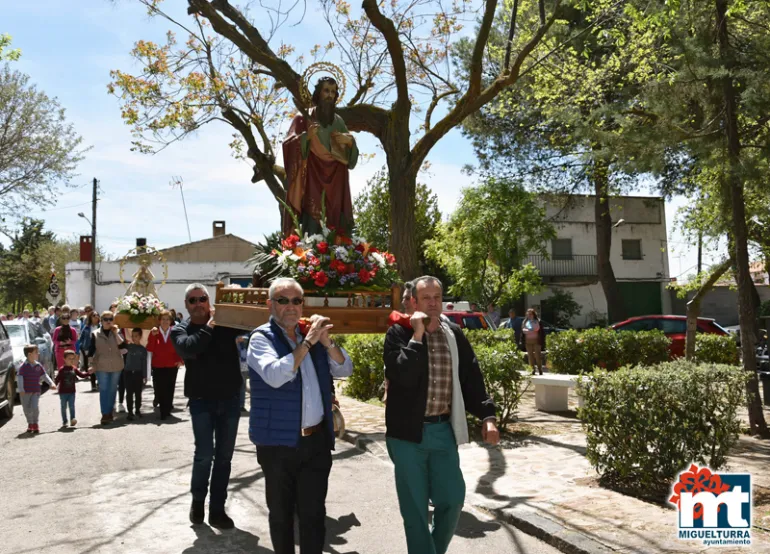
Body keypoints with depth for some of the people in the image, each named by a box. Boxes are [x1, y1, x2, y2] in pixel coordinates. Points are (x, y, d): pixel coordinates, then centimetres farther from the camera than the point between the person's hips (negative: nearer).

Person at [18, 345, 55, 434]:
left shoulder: (38, 366, 4)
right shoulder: (23, 366, -9)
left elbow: (44, 375, 11)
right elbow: (20, 378, -12)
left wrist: (51, 383, 2)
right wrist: (21, 389, -19)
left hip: (36, 391, 2)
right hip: (25, 392, -2)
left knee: (35, 407, -12)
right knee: (26, 409, 8)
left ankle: (35, 424, 4)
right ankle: (30, 424, 28)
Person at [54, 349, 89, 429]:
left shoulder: (74, 369, 5)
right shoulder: (62, 369, -7)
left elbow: (81, 374, 12)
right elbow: (57, 378, -11)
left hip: (72, 391, 2)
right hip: (63, 392, -2)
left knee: (72, 406, -2)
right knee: (64, 407, 7)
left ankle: (73, 420, 1)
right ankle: (64, 422, 15)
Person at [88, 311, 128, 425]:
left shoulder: (117, 332, 4)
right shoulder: (95, 334, 0)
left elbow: (123, 346, -10)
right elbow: (91, 351, 0)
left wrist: (116, 333, -14)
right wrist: (92, 364, -6)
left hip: (116, 366, 2)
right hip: (101, 366, -2)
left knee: (112, 390, 10)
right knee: (103, 390, -6)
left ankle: (110, 411, 23)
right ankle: (105, 414, -6)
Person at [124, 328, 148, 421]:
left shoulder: (143, 349, 1)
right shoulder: (128, 347, 5)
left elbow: (144, 364, 1)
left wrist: (145, 376, -1)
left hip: (138, 373, 0)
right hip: (128, 372, 0)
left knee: (138, 393, 7)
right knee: (129, 393, 1)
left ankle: (138, 410, 22)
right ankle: (130, 412, 6)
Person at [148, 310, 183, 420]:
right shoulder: (154, 332, -2)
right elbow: (150, 349, -11)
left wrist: (180, 360, -5)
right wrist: (153, 335, -20)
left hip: (172, 366, 0)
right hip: (158, 367, 0)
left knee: (170, 389, 8)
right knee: (159, 390, -2)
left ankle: (167, 410, 24)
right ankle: (164, 411, 12)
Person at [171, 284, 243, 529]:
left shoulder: (226, 322, 1)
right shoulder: (180, 330, 1)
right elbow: (189, 348, -21)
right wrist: (210, 326, -18)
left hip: (230, 399, 2)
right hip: (201, 401, -1)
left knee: (224, 457, 8)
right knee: (205, 454, -7)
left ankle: (217, 509, 22)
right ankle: (197, 500, 20)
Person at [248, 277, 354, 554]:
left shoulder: (311, 334, 9)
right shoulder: (262, 337, -7)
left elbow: (345, 370, 5)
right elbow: (275, 375, -25)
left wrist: (326, 341, -11)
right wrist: (308, 342, -24)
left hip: (317, 439, 4)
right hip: (279, 442, -4)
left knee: (313, 512, 7)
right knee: (281, 512, 12)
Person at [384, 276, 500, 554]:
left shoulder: (455, 335, 6)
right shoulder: (399, 334, -7)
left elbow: (472, 378, 11)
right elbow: (402, 376, -22)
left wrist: (487, 416, 4)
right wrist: (417, 334, -19)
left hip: (443, 430, 4)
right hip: (408, 432, -4)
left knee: (452, 498, 8)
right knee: (415, 507, 4)